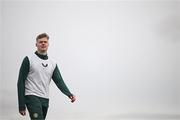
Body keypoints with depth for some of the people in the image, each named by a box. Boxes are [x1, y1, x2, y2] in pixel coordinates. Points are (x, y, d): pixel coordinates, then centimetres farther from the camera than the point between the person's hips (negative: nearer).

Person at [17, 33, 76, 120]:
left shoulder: (53, 63, 11)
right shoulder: (29, 59, -4)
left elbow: (59, 81, 3)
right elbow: (21, 82, -5)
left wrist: (69, 94, -15)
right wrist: (21, 105, -10)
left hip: (45, 99, 6)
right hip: (32, 97, -6)